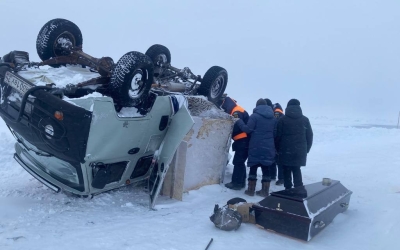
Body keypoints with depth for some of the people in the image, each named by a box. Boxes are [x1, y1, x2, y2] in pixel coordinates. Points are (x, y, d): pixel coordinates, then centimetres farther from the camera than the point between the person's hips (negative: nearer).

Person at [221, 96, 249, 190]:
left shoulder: (236, 112, -13)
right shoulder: (238, 112, 19)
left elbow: (236, 127, -22)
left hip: (243, 141, -10)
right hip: (243, 141, 10)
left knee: (238, 162, -6)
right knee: (239, 162, 16)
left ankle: (236, 183, -2)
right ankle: (241, 181, 23)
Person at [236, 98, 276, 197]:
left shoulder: (254, 116, -7)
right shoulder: (273, 118, 13)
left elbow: (248, 129, -11)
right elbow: (275, 133, 15)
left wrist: (239, 122, 1)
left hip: (256, 147, -5)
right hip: (268, 147, 5)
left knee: (253, 167, 4)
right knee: (265, 168, 10)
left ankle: (251, 190, 7)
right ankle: (265, 191, 13)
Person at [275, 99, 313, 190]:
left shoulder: (282, 120, -2)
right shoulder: (305, 119, 6)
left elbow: (277, 136, -3)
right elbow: (309, 136, 8)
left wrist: (278, 149, 8)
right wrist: (306, 149, 17)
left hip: (285, 150, -2)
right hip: (300, 151, 3)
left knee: (287, 171, 8)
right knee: (297, 170, 13)